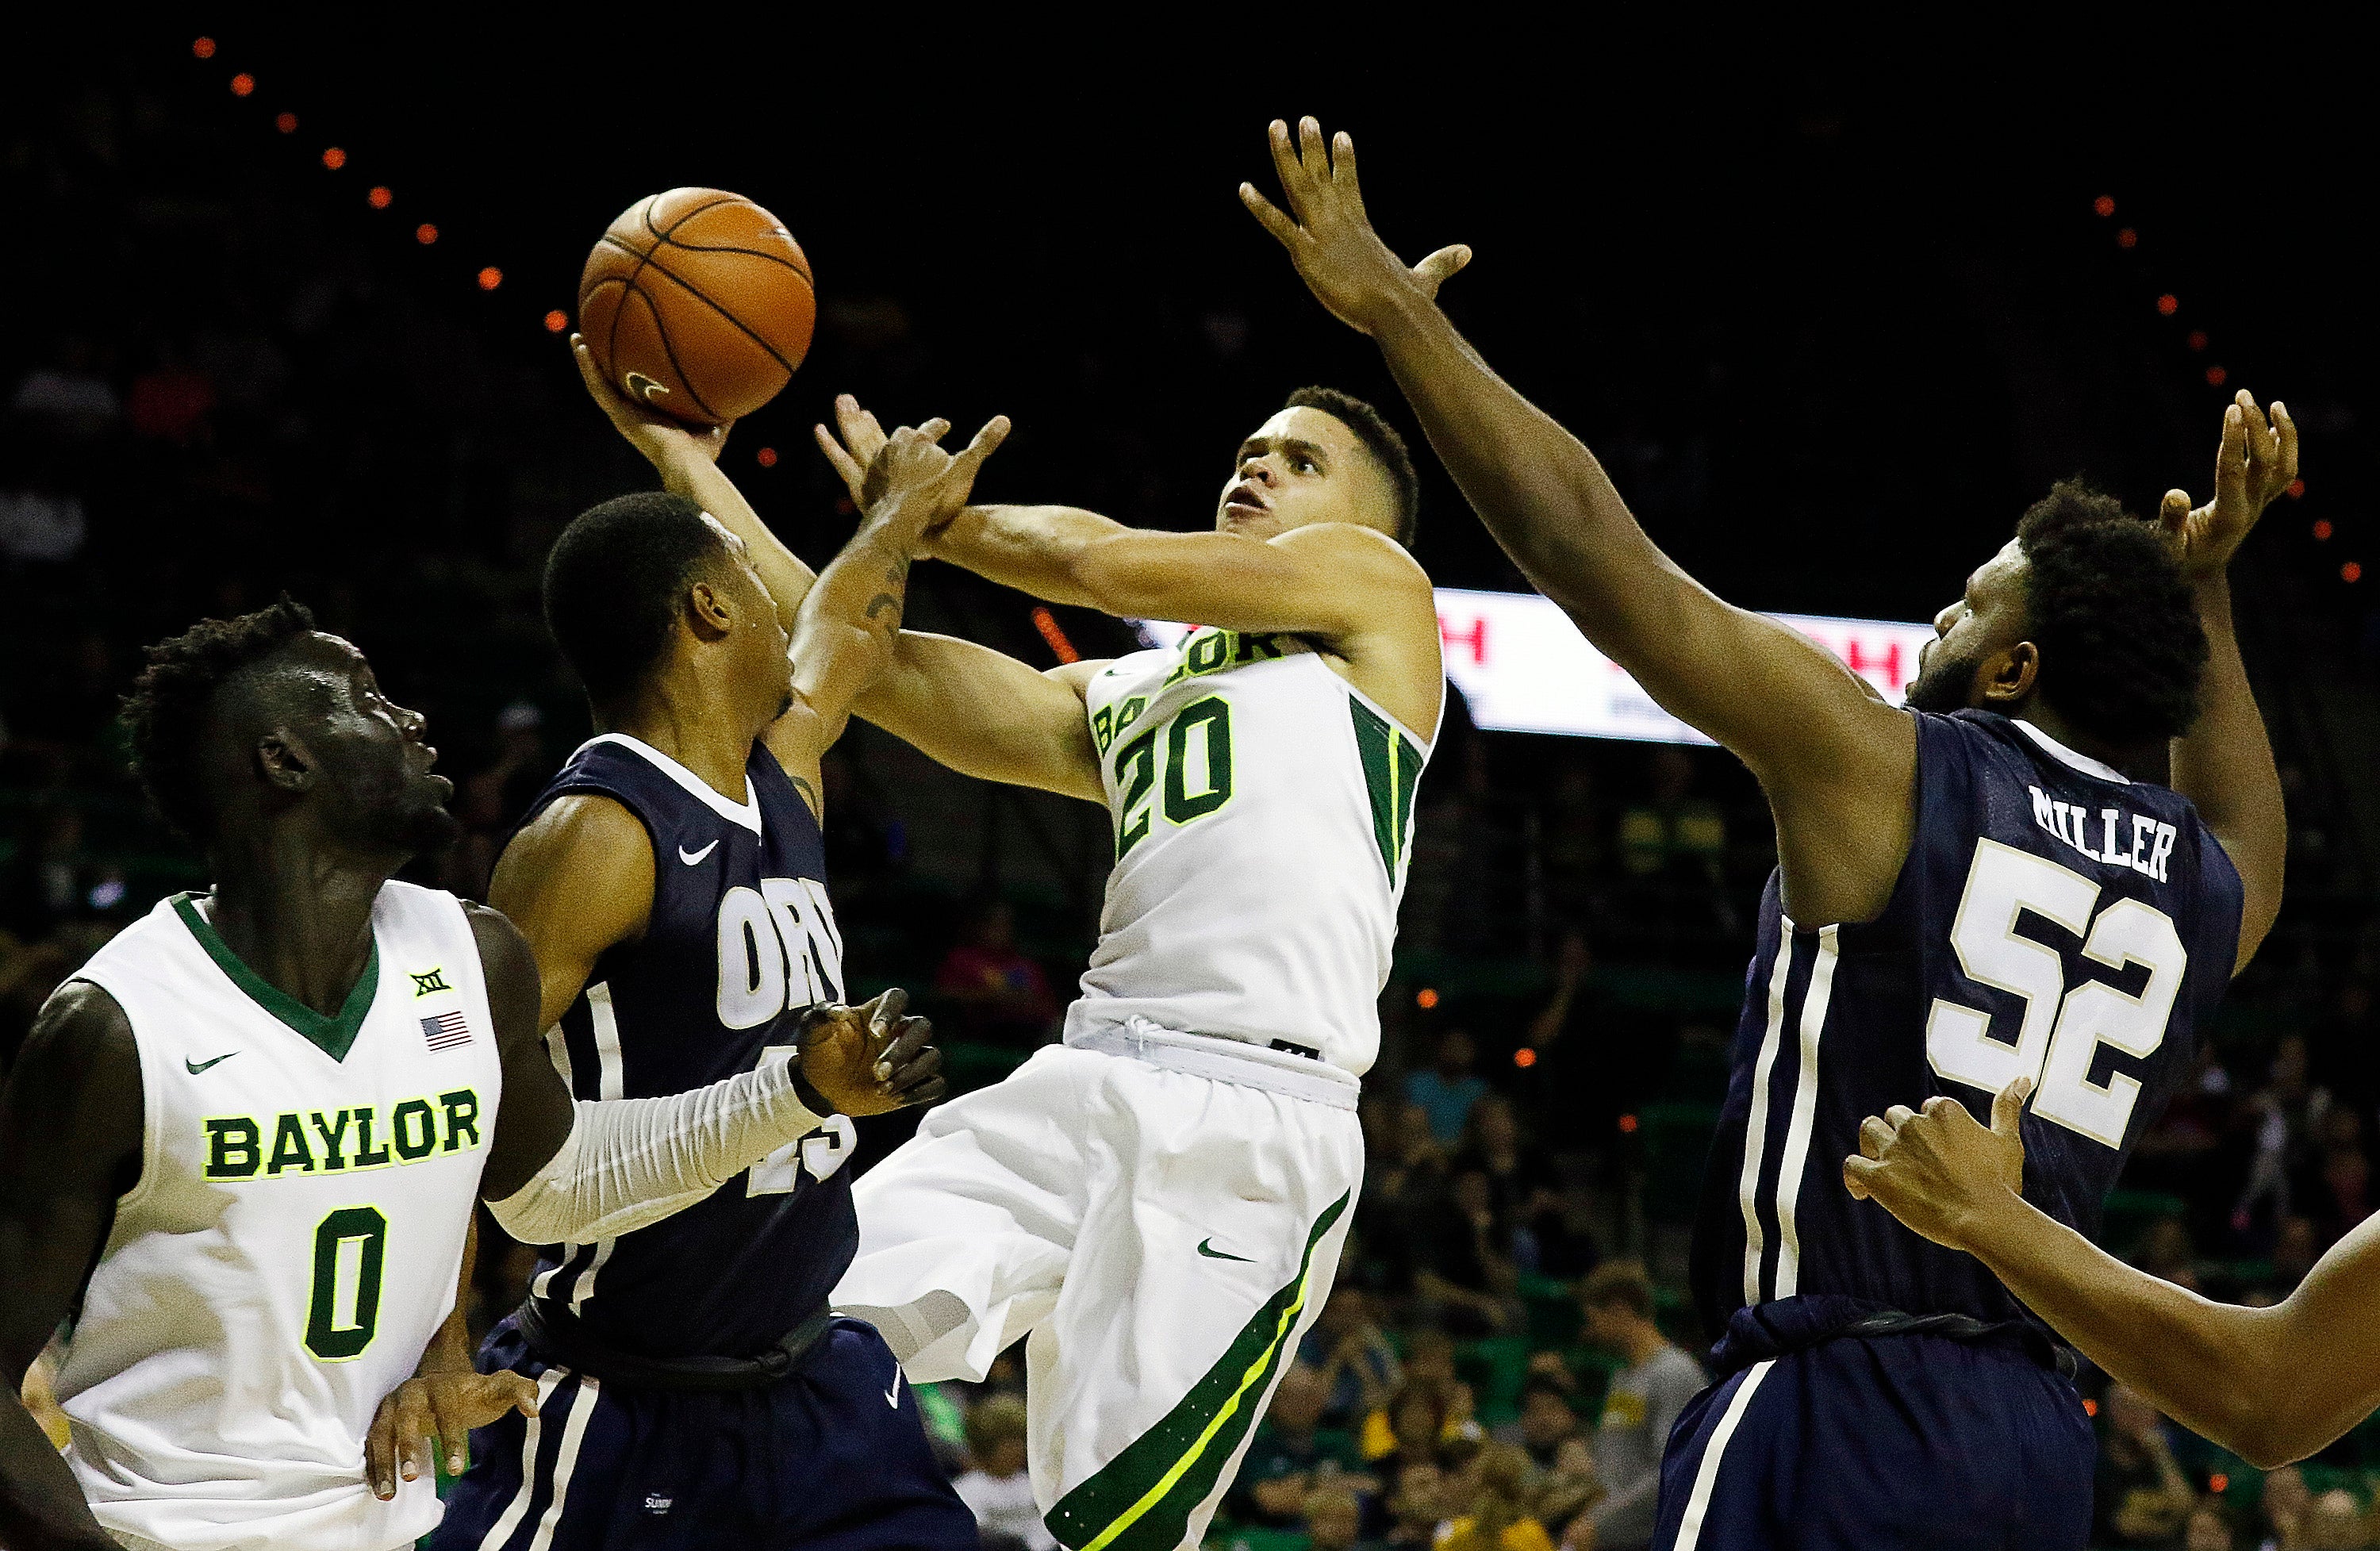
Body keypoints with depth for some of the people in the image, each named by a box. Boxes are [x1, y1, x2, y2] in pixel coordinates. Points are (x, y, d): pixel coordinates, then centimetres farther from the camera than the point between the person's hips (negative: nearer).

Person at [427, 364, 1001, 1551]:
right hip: (618, 1398, -8)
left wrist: (900, 517, 48)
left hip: (809, 1381, 8)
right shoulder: (597, 837, -18)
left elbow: (837, 644, 32)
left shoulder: (780, 776, 7)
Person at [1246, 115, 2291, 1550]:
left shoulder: (1885, 768, -4)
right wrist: (2205, 589, 45)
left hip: (1839, 1415, -7)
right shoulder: (2207, 890, 12)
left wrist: (1395, 310, 6)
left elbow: (1587, 542, -3)